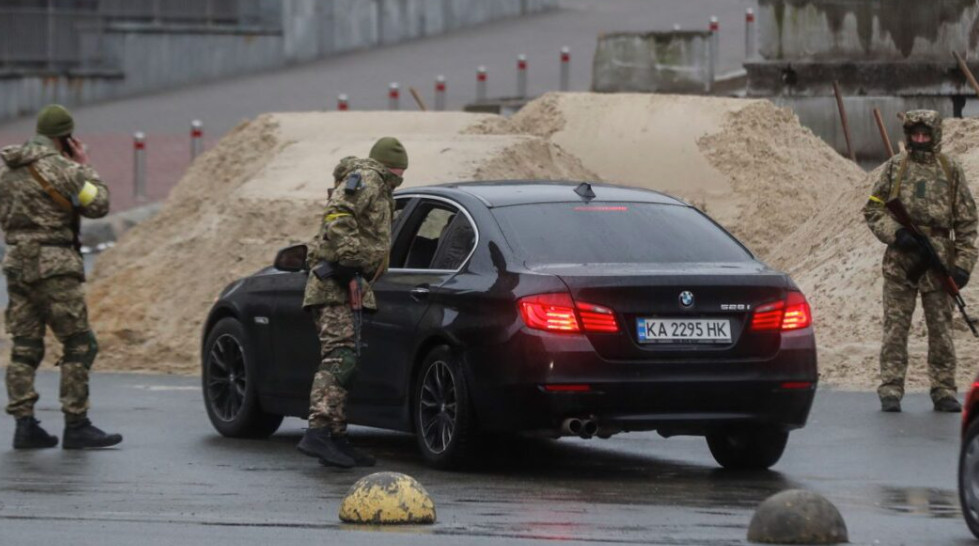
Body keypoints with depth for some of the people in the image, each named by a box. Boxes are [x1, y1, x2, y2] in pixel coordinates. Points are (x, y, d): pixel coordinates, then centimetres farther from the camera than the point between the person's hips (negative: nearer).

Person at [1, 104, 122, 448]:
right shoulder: (60, 167, -11)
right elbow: (99, 205, -7)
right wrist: (85, 168, 4)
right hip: (54, 265, -8)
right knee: (79, 345, -3)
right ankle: (76, 426, -6)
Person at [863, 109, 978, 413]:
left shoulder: (951, 171, 7)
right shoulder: (894, 168, 6)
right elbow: (873, 210, 6)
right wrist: (896, 234, -11)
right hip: (899, 262, 0)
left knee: (941, 329, 4)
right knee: (895, 328, 0)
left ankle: (944, 391, 10)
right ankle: (890, 391, 2)